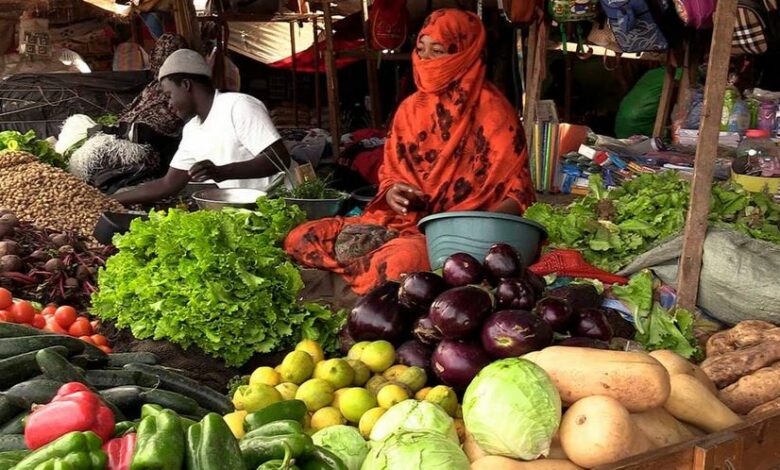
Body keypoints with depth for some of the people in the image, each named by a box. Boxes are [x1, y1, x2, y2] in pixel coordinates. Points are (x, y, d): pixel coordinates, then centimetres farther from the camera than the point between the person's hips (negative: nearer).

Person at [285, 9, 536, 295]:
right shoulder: (410, 109, 11)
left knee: (402, 262, -41)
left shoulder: (492, 111, -4)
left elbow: (517, 191, -4)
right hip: (405, 220, 6)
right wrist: (392, 195, -8)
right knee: (299, 239, -9)